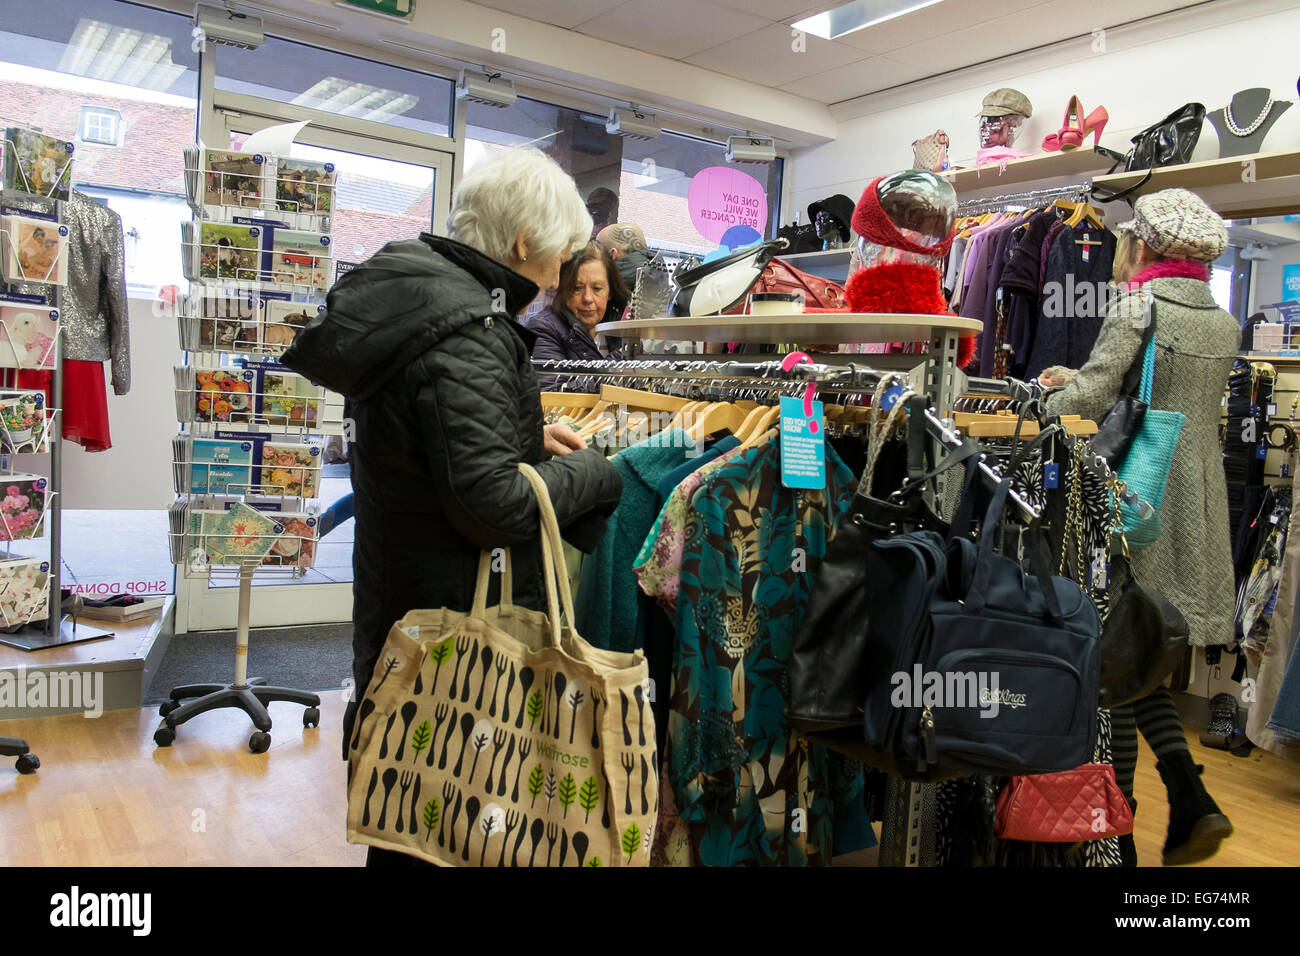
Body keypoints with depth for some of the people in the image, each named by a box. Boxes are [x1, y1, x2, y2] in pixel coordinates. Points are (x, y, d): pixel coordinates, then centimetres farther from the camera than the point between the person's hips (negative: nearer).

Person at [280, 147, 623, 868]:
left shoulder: (418, 289, 8)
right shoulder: (468, 334, -23)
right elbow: (494, 506, -28)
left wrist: (526, 437, 12)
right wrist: (588, 474, -11)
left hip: (397, 607, 10)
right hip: (455, 616, -10)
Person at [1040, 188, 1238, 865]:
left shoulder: (1136, 309, -11)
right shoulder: (1225, 325, 12)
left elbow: (1090, 400, -14)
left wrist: (1053, 396, 3)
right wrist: (1081, 381, 18)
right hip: (1197, 502, 7)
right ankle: (1191, 802, 10)